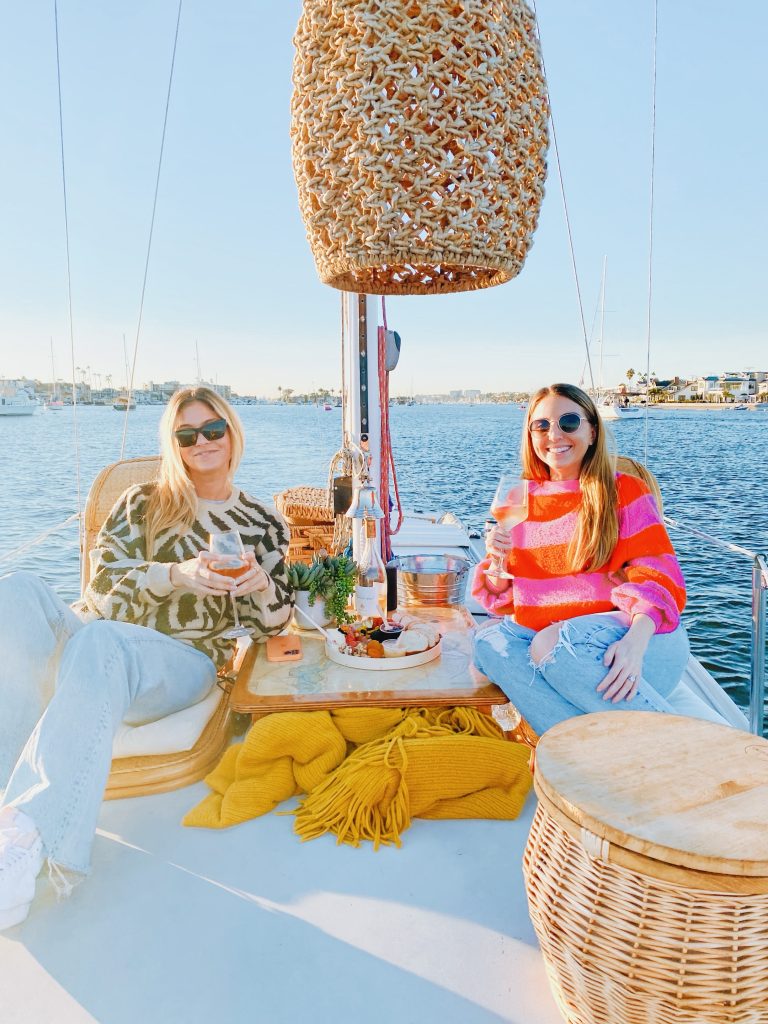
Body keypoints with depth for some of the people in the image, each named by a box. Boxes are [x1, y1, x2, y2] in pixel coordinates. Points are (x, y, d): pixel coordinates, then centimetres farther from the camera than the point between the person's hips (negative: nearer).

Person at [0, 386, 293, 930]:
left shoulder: (265, 524, 13)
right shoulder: (142, 503, 16)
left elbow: (272, 623, 11)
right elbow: (103, 579, 2)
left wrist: (258, 584, -13)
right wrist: (178, 575, -16)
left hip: (183, 662, -3)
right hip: (100, 636, 3)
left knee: (97, 643, -37)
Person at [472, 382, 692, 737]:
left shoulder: (626, 491, 4)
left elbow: (657, 577, -7)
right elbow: (502, 597, 15)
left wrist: (636, 640, -27)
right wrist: (497, 560, -9)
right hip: (543, 636, 4)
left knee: (552, 644, -34)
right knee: (490, 642, -25)